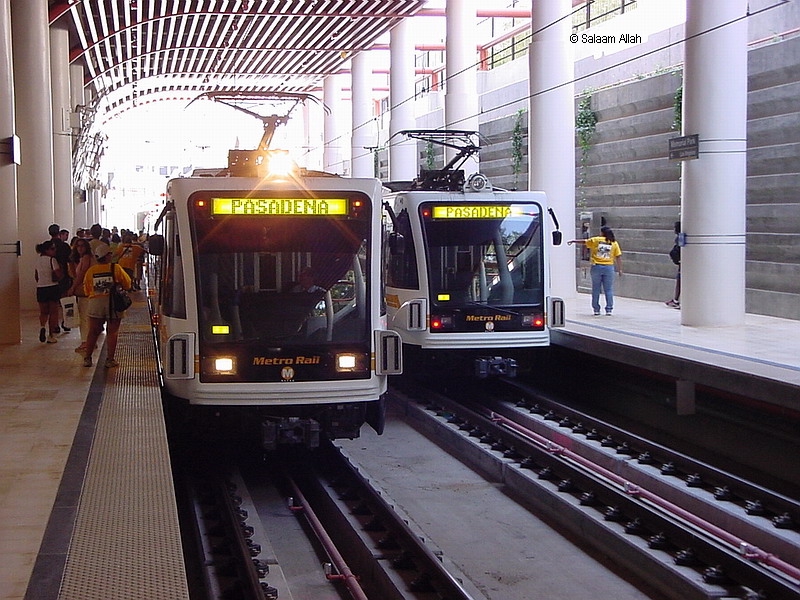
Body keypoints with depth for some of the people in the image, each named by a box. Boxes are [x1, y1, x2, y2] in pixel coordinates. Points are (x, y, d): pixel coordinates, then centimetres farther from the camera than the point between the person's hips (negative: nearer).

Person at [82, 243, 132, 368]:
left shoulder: (91, 271, 1)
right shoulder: (116, 268, -6)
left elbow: (86, 292, 8)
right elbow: (127, 284, 4)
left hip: (95, 304, 2)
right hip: (113, 304, -2)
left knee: (93, 332, 11)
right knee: (112, 332, 6)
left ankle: (87, 358, 12)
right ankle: (110, 359, 6)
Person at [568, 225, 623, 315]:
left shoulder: (596, 240, 0)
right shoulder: (614, 243, 4)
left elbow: (583, 241, 11)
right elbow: (618, 257, 1)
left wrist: (573, 241, 26)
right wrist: (620, 269, 5)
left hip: (597, 267, -1)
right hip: (609, 267, 1)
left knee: (596, 289, 8)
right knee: (608, 290, 5)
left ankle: (596, 309, 10)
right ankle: (609, 310, 2)